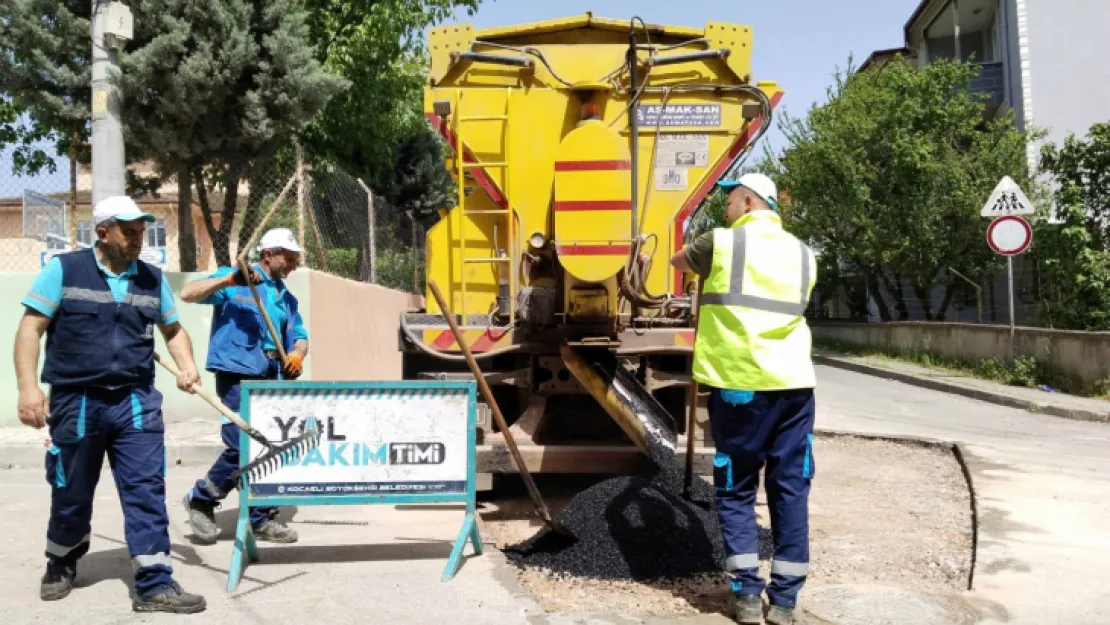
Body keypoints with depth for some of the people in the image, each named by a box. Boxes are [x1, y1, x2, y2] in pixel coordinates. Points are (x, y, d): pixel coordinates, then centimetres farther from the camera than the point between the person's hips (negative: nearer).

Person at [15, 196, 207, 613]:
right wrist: (27, 386, -14)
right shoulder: (64, 269, -2)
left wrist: (187, 365, -1)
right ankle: (61, 565, 39)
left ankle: (155, 585, -1)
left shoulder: (153, 279, 8)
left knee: (147, 489, -5)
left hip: (137, 402, 2)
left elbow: (172, 329, 18)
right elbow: (31, 328, -4)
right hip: (75, 401, -2)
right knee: (71, 494, 12)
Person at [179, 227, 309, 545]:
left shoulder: (287, 298, 20)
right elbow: (188, 294, -10)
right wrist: (228, 280, -22)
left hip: (272, 381, 7)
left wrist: (297, 354, -5)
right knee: (243, 447, -13)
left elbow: (300, 338, 18)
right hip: (237, 376, -7)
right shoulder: (233, 282, 1)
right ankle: (200, 500, 10)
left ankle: (262, 518, 17)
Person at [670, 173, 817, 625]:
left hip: (739, 384, -3)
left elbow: (677, 262, 18)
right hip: (793, 384, 4)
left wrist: (700, 261, 40)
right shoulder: (802, 254, 13)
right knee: (790, 490, 8)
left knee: (736, 491, 8)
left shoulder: (721, 243, 0)